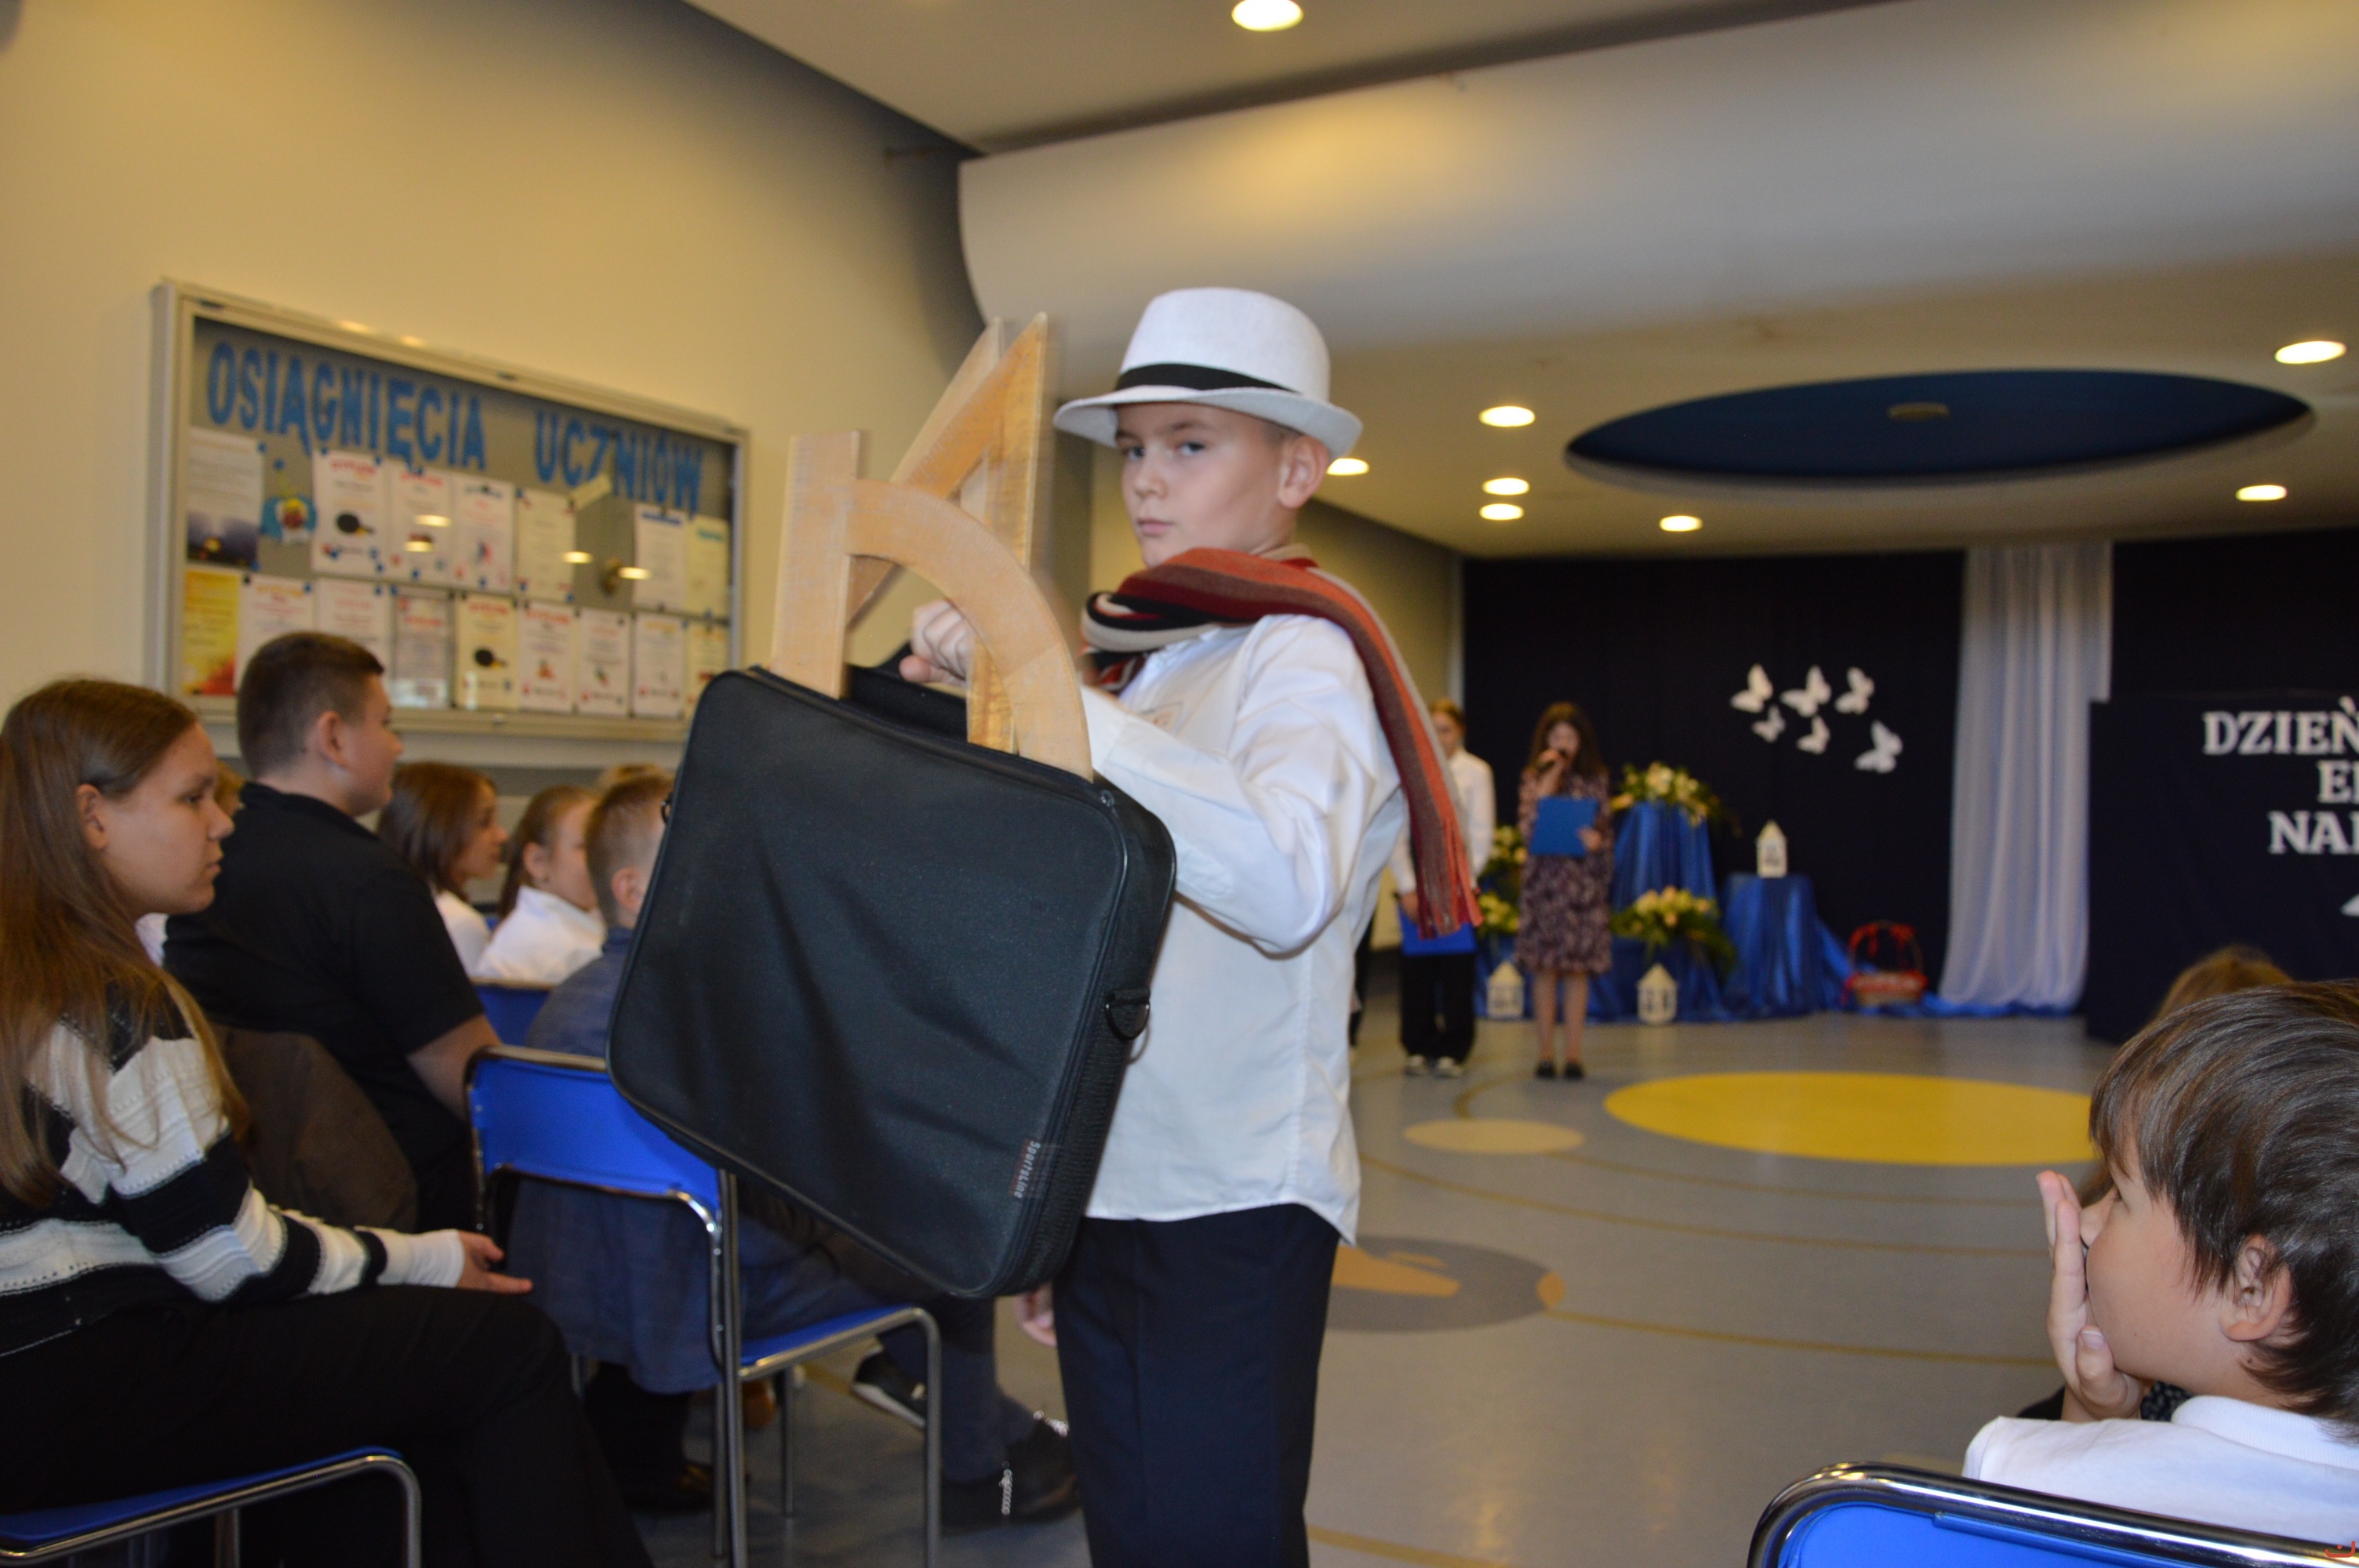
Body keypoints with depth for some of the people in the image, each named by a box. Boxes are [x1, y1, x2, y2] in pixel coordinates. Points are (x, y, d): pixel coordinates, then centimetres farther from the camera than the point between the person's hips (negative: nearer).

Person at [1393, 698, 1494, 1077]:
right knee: (1416, 971, 3)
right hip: (1415, 882, 1)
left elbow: (1481, 836, 0)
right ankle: (1420, 1048, 14)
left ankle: (1452, 1051, 9)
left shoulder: (1475, 772, 3)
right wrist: (1407, 888, -6)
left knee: (1456, 972, 0)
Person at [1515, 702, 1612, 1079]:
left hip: (1584, 882, 1)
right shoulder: (1533, 779, 5)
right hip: (1544, 881, -1)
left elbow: (1606, 829, 7)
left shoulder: (1594, 780, 8)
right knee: (1544, 969, 1)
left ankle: (1573, 1053, 8)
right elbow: (1528, 827, -8)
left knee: (1578, 969, 2)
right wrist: (1549, 778, -9)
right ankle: (1546, 1052, 8)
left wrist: (1597, 840, -16)